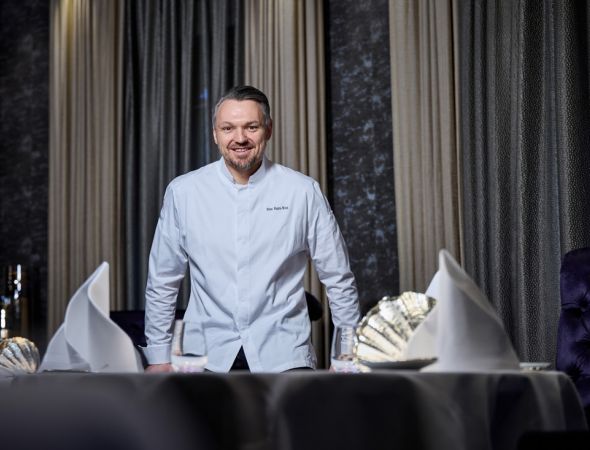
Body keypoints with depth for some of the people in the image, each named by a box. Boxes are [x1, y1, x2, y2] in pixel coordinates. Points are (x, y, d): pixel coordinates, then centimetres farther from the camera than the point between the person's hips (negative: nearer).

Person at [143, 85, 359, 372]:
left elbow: (338, 281, 5)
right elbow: (162, 283, 8)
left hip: (283, 355, -1)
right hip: (206, 356, 1)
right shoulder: (183, 192, 1)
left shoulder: (303, 191, -1)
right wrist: (158, 357, 8)